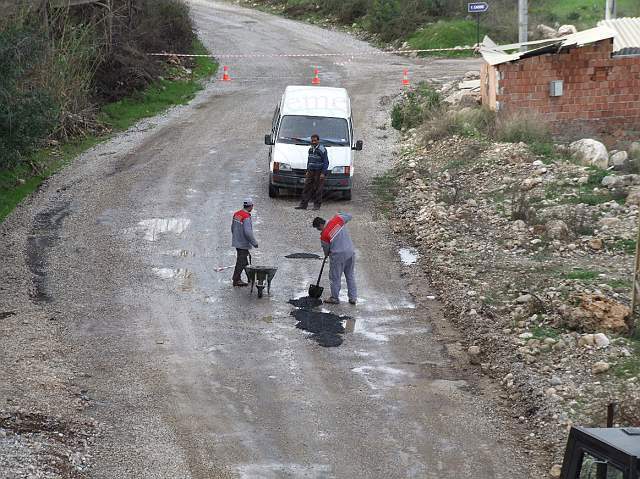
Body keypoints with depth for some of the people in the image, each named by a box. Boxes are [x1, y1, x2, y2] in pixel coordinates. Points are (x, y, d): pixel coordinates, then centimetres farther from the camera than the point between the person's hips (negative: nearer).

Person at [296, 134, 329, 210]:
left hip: (319, 172, -6)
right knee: (307, 188, 3)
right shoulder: (311, 149, 12)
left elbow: (326, 162, -10)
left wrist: (323, 173, -16)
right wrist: (307, 171, 17)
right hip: (311, 172, 6)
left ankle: (317, 205, 6)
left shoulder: (322, 150, -10)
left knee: (317, 189, -2)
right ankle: (303, 204, 4)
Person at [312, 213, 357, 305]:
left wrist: (326, 254, 26)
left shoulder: (324, 235, -12)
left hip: (338, 256, -6)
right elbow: (349, 216, 9)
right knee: (350, 275, 17)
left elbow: (326, 248, 4)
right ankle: (353, 298, 21)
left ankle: (335, 298, 20)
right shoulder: (336, 219, -5)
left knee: (335, 277, 11)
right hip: (350, 252, 6)